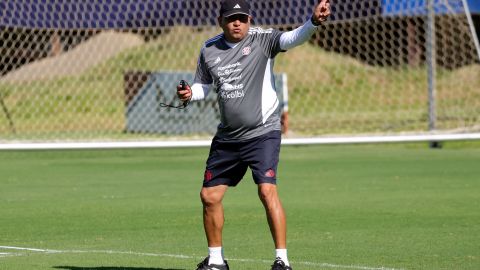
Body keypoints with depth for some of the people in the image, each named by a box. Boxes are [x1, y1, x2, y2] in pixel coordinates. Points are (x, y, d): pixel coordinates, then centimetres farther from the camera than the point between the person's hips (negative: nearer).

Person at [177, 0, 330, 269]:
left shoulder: (262, 39, -10)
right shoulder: (209, 50, 3)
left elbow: (293, 38, -29)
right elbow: (203, 85, 17)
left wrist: (314, 22, -48)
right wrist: (190, 93, -6)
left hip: (263, 132, -5)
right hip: (227, 137, 6)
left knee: (267, 189, -21)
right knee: (210, 196, 8)